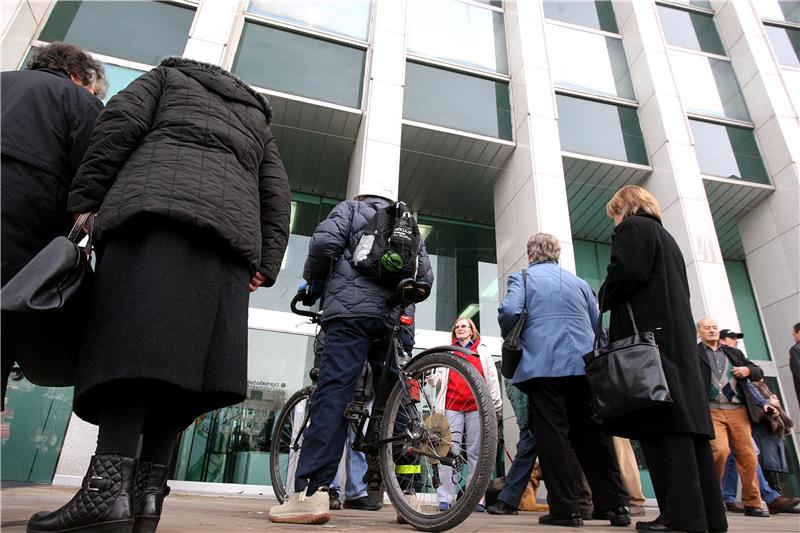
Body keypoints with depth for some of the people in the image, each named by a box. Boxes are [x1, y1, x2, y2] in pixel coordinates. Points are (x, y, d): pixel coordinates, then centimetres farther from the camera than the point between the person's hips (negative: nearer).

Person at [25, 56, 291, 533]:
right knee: (186, 352, -3)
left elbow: (121, 123, 9)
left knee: (131, 337, -15)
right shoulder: (259, 116, 36)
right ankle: (149, 489, -7)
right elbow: (276, 191, 20)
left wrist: (84, 199, 3)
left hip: (159, 195, -3)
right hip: (235, 220, 4)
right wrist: (266, 262, 12)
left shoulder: (169, 73, 29)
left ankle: (108, 485, -25)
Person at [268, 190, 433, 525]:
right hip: (396, 320, 5)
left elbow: (324, 242, -2)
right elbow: (425, 276, 19)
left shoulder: (350, 208, 17)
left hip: (352, 310, -4)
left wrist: (313, 283, 12)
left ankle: (310, 494, -22)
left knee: (333, 394, -14)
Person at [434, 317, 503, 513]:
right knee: (449, 450, -7)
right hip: (452, 406, 1)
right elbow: (441, 377, 18)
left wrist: (497, 404, 5)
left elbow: (492, 377, 12)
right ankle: (445, 498, -6)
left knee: (475, 452, 0)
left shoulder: (483, 351, 19)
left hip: (476, 407, 0)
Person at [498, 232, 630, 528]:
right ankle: (616, 505, 15)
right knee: (593, 435, 11)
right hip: (584, 365, 4)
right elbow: (598, 324, 17)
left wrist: (511, 342, 6)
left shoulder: (522, 278, 5)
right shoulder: (579, 282, 18)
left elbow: (509, 312, -12)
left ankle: (565, 509, 3)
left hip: (542, 367, -4)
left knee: (553, 435, 0)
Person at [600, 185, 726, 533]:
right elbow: (682, 290, 25)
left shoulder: (632, 228, 1)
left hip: (646, 334, -9)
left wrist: (603, 301, 1)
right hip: (678, 335, 9)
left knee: (660, 421, -12)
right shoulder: (666, 237, 28)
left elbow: (626, 273, -15)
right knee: (685, 417, 6)